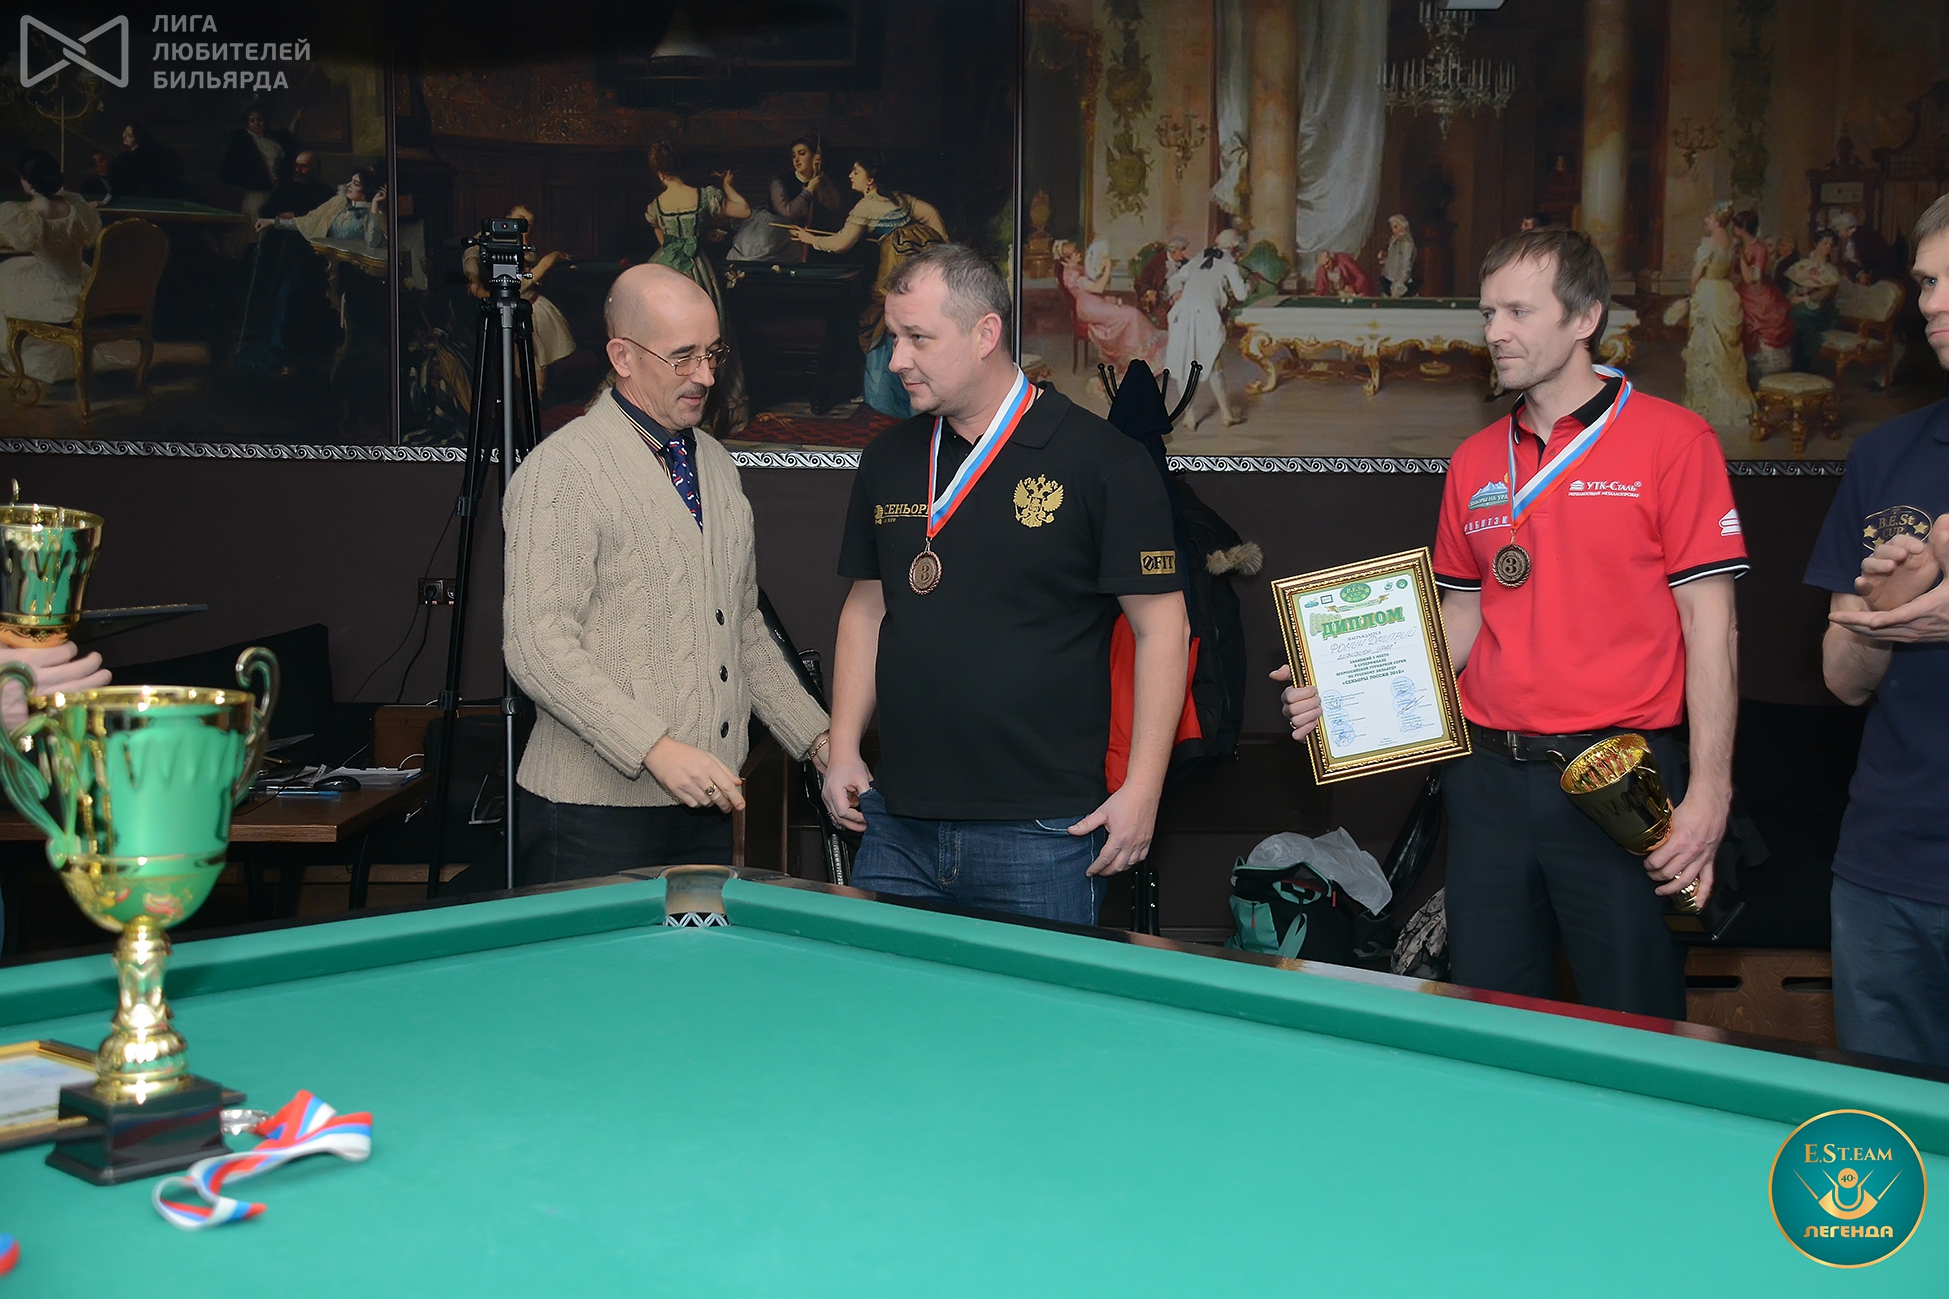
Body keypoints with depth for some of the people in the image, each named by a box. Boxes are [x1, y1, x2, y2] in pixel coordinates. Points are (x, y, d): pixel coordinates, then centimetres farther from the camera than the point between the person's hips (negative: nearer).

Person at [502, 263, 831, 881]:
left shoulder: (716, 463, 15)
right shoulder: (562, 469, -10)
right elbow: (537, 647, -18)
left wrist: (819, 739, 13)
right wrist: (656, 749, -25)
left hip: (707, 805, 7)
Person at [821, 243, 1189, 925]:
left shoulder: (1103, 461, -7)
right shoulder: (888, 459, 11)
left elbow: (1161, 625, -7)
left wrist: (1142, 790, -11)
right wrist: (843, 750, 9)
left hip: (1042, 832, -5)